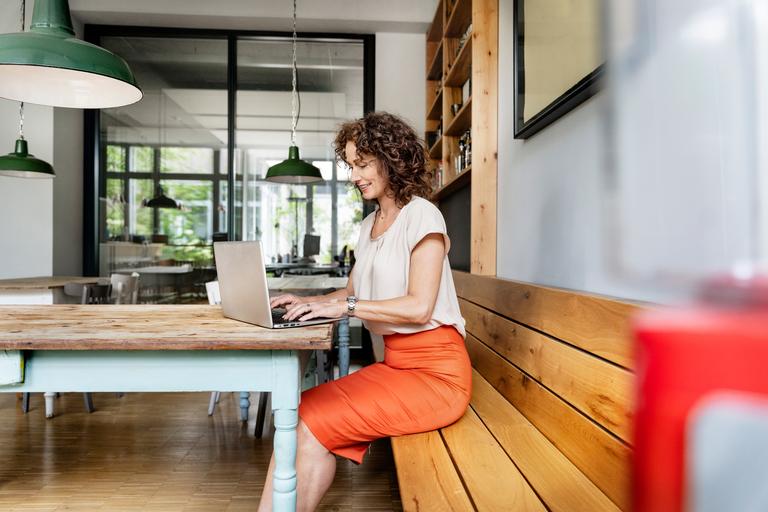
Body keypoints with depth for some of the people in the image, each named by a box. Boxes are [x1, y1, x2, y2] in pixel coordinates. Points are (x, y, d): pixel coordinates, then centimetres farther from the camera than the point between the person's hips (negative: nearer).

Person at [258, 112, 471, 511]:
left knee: (311, 425, -19)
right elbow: (353, 292, 21)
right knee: (299, 416, -15)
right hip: (394, 362, 7)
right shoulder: (370, 224, 18)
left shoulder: (421, 216, -8)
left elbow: (419, 307, -16)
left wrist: (345, 307, -18)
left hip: (435, 373, -7)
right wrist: (310, 302, 4)